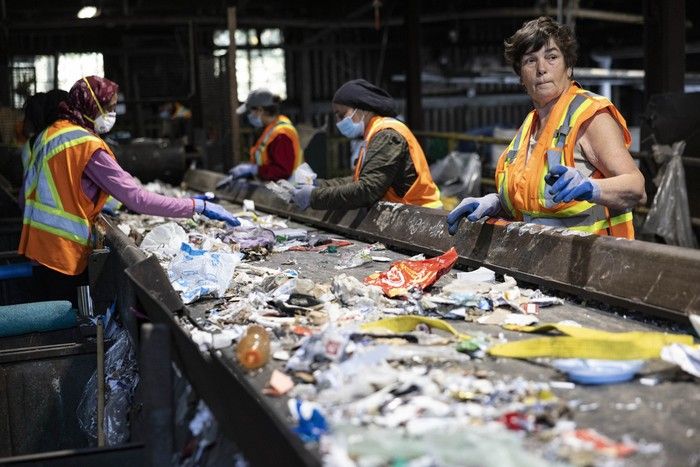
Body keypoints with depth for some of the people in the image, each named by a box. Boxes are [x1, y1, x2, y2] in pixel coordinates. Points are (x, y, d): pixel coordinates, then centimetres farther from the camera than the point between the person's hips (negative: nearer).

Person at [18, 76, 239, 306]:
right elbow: (137, 199, -24)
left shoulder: (49, 134, 7)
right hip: (64, 253, -8)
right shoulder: (89, 147, -19)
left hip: (38, 244, 8)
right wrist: (199, 206, -21)